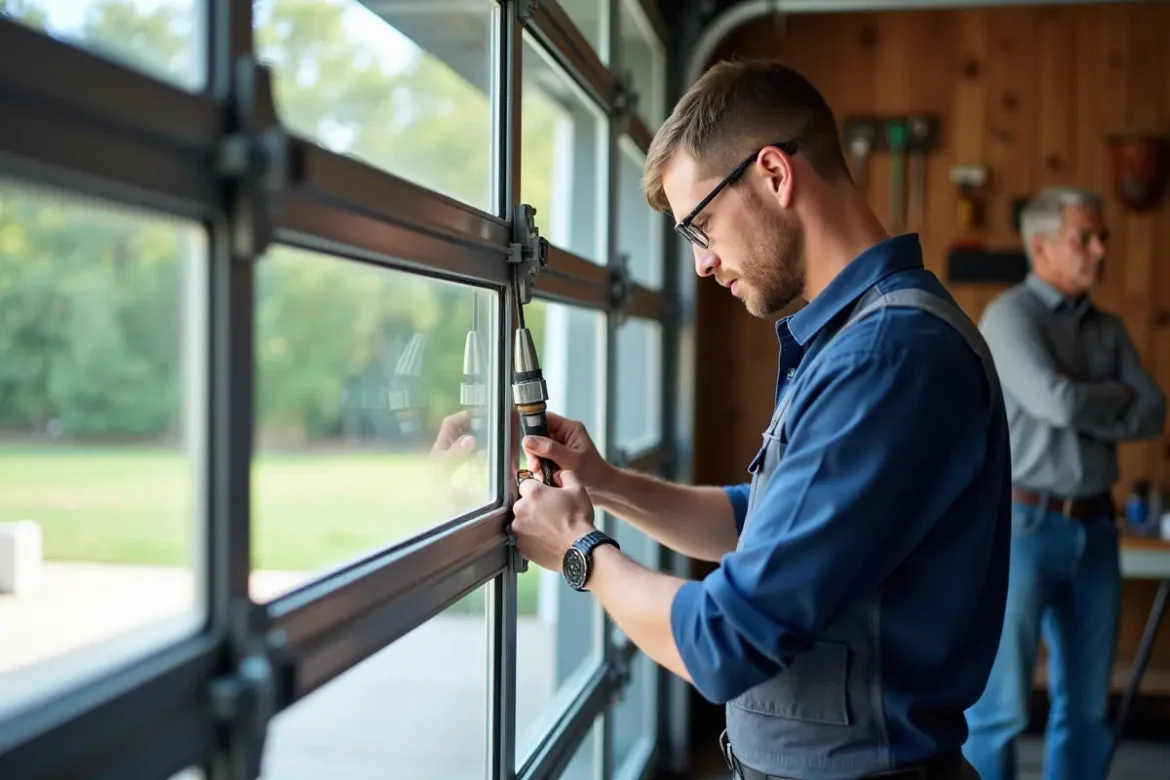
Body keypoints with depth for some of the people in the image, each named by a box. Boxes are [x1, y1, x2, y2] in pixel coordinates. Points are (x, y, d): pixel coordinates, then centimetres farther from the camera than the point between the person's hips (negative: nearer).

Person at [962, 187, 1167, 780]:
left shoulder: (1108, 329, 14)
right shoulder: (1009, 315, -6)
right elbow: (1056, 402, -19)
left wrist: (1083, 408, -10)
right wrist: (1117, 396, -1)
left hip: (1094, 527, 7)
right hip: (1023, 524, -6)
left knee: (1087, 705, 11)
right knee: (999, 703, -3)